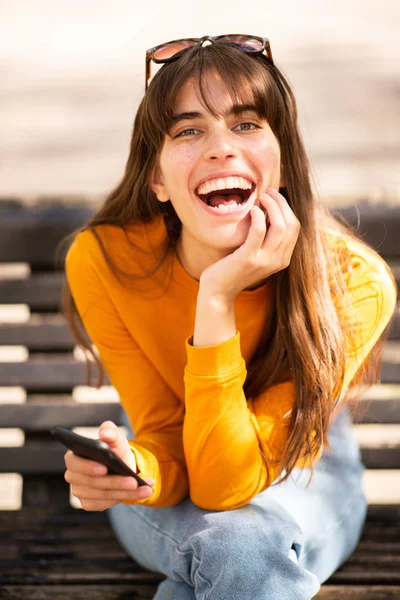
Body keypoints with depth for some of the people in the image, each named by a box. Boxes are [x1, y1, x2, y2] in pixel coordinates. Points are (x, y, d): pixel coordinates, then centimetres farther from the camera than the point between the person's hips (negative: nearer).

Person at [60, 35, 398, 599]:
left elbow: (225, 484, -31)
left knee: (252, 539, -34)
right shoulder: (103, 261, -26)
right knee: (231, 544, -33)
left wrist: (218, 300, -41)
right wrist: (136, 470, -44)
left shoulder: (353, 283, -31)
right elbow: (169, 449, -19)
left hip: (303, 472, 0)